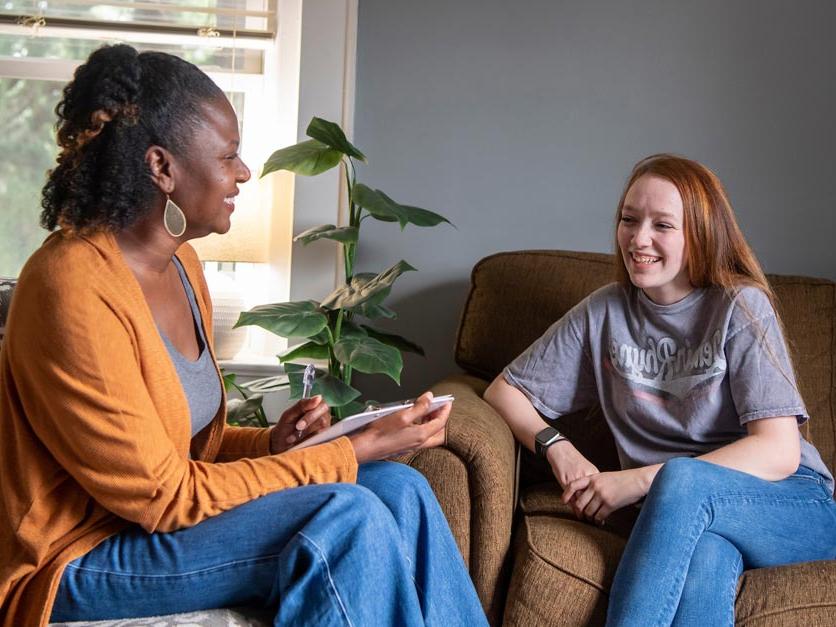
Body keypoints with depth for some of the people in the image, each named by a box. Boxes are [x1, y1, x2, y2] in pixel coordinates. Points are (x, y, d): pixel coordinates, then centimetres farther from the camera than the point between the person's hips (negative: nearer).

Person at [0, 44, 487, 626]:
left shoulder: (178, 263, 5)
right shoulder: (76, 288, -23)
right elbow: (163, 496, -22)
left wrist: (271, 442, -7)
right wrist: (357, 450, -21)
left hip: (158, 509, 8)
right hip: (81, 557, -8)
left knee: (399, 488, -10)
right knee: (348, 520, -25)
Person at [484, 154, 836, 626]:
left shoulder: (741, 307, -4)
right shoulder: (604, 313, 6)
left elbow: (779, 452, -12)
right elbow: (504, 391, 12)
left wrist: (636, 481, -18)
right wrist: (556, 448, -10)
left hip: (797, 507, -1)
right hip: (686, 519, 2)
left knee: (682, 479, -35)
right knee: (706, 556, -37)